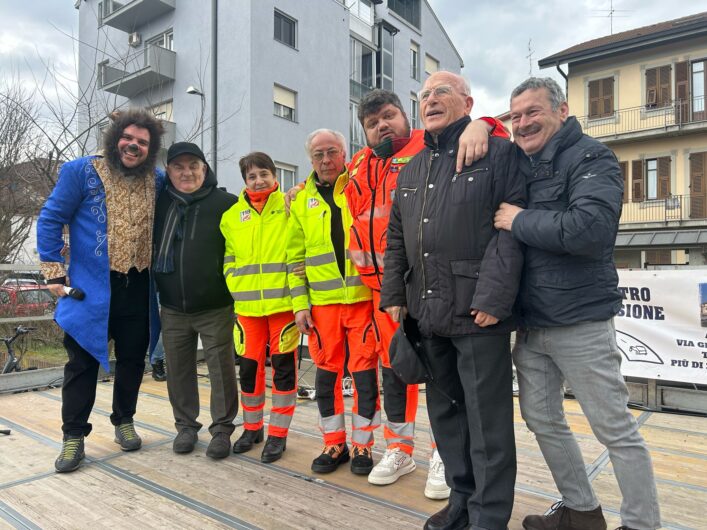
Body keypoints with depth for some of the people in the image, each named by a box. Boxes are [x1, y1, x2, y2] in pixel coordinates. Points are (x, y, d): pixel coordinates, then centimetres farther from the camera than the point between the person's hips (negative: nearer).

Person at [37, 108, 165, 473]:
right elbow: (50, 220, -2)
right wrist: (54, 271, -7)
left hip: (138, 289, 4)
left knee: (132, 360, 13)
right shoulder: (81, 172, -4)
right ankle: (73, 436, 17)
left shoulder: (157, 181, 6)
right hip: (91, 288, -3)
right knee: (82, 362, 3)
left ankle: (124, 421, 31)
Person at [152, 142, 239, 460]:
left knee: (221, 368, 2)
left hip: (216, 307, -4)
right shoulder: (161, 203, 8)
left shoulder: (225, 203, -6)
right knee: (178, 369, 13)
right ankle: (186, 425, 30)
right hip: (172, 308, 4)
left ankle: (222, 429, 18)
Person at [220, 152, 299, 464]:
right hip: (247, 304, 4)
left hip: (283, 301, -3)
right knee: (249, 367, 12)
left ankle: (278, 433, 18)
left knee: (283, 367, 4)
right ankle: (252, 427, 31)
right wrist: (233, 289, 6)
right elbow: (228, 259, 17)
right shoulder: (232, 216, 10)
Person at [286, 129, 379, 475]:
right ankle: (333, 443, 26)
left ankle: (362, 444, 20)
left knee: (364, 370, 4)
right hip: (322, 301, 3)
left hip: (363, 296, -2)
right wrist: (299, 304, 5)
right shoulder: (301, 201, 11)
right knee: (326, 371, 9)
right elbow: (295, 256, 11)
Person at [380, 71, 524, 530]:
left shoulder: (497, 151, -1)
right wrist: (394, 296, 11)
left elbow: (511, 227, -11)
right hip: (428, 315, 7)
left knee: (486, 419, 2)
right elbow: (396, 239, 19)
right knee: (445, 411, 16)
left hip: (477, 312, -6)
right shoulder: (411, 170, 18)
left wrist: (493, 298, -18)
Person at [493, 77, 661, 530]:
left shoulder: (591, 157, -9)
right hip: (530, 324, 8)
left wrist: (520, 221, -16)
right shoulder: (519, 164, 11)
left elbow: (590, 228, -26)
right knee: (542, 420, 16)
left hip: (580, 323, -7)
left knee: (616, 430, 5)